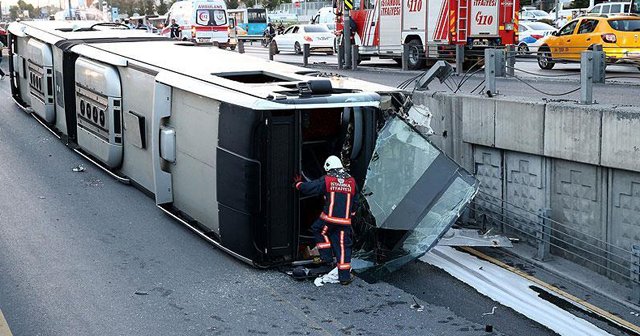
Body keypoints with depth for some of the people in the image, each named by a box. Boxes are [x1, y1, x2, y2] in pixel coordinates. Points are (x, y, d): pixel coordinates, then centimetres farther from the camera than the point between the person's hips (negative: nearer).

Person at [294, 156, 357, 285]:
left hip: (329, 219, -3)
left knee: (318, 231, 26)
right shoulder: (351, 181, 8)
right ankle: (345, 277, 8)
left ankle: (327, 257, 20)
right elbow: (355, 201, 17)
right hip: (345, 221, 3)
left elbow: (308, 188, 2)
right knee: (343, 247, 6)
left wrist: (298, 183, 22)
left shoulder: (326, 180, -3)